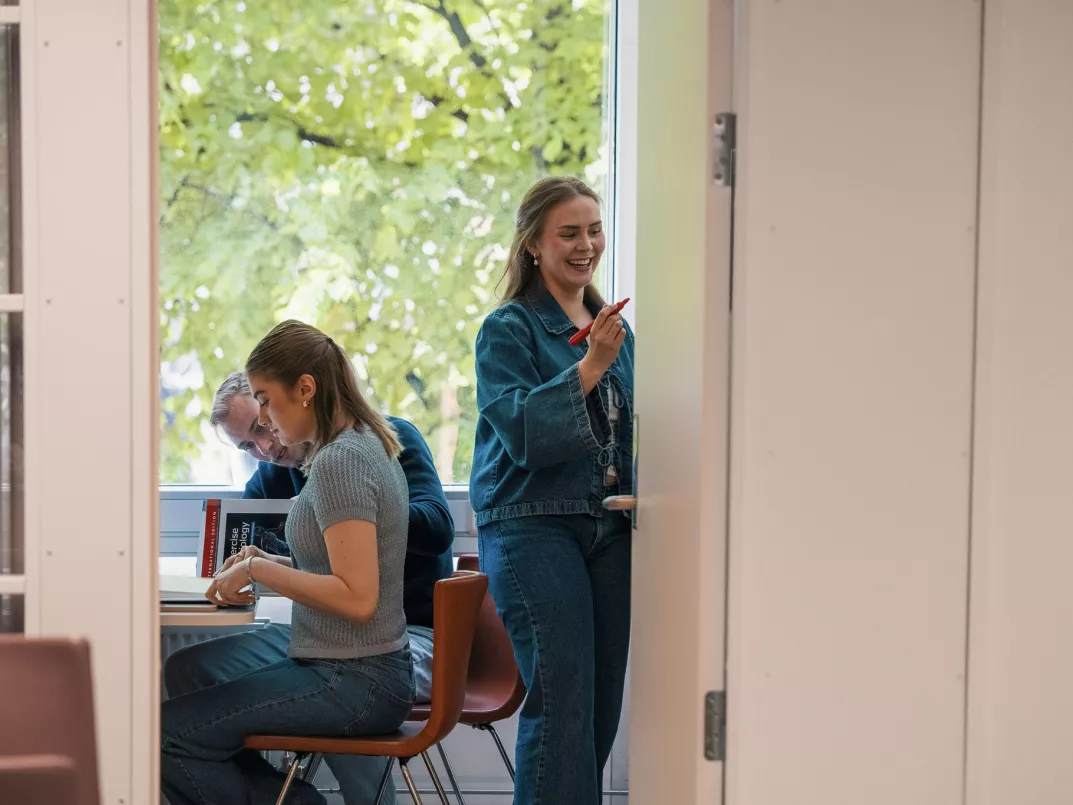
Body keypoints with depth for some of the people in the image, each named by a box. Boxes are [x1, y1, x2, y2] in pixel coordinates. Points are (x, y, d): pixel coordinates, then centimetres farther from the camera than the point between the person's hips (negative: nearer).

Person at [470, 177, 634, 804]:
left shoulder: (615, 329, 15)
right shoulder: (509, 329, -4)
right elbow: (522, 430, -17)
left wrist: (638, 499, 6)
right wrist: (591, 365, -24)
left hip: (609, 528, 6)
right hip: (533, 527, -6)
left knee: (602, 704, 6)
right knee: (562, 700, -13)